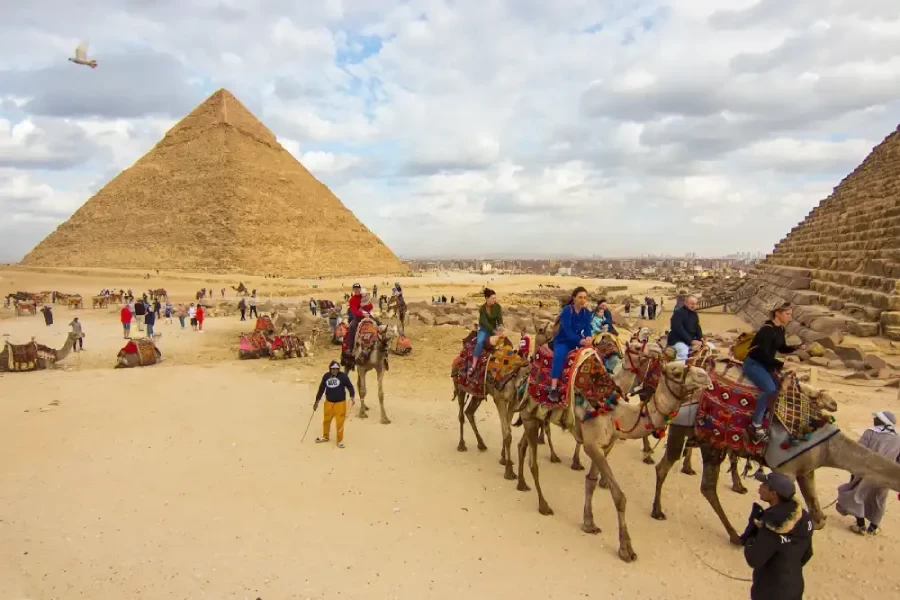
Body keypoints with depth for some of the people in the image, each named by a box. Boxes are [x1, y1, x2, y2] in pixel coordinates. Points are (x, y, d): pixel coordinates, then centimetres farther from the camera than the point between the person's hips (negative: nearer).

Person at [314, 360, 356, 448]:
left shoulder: (343, 376, -9)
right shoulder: (326, 376, 1)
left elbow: (349, 386, -8)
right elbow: (321, 389, 8)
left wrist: (352, 397, -23)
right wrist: (317, 401, 11)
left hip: (340, 402, -4)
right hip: (329, 402, 4)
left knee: (340, 422, -3)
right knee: (326, 420, 14)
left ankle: (340, 440, 12)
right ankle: (325, 437, 36)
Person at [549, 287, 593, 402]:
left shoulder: (587, 313, 3)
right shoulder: (567, 310, -14)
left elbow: (587, 328, -8)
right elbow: (567, 330, -24)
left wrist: (588, 338, -31)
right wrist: (581, 341, -37)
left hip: (578, 342, 6)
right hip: (563, 341, -5)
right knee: (559, 355, -36)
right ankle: (553, 389, -42)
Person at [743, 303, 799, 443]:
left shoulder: (780, 329, 7)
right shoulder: (767, 329, -21)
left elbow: (782, 348, 18)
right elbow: (763, 353, -28)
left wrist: (797, 347, 1)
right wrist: (781, 365, -25)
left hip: (766, 364, 10)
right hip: (753, 364, -10)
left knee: (778, 389, -3)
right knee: (769, 389, -28)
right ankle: (756, 426, -22)